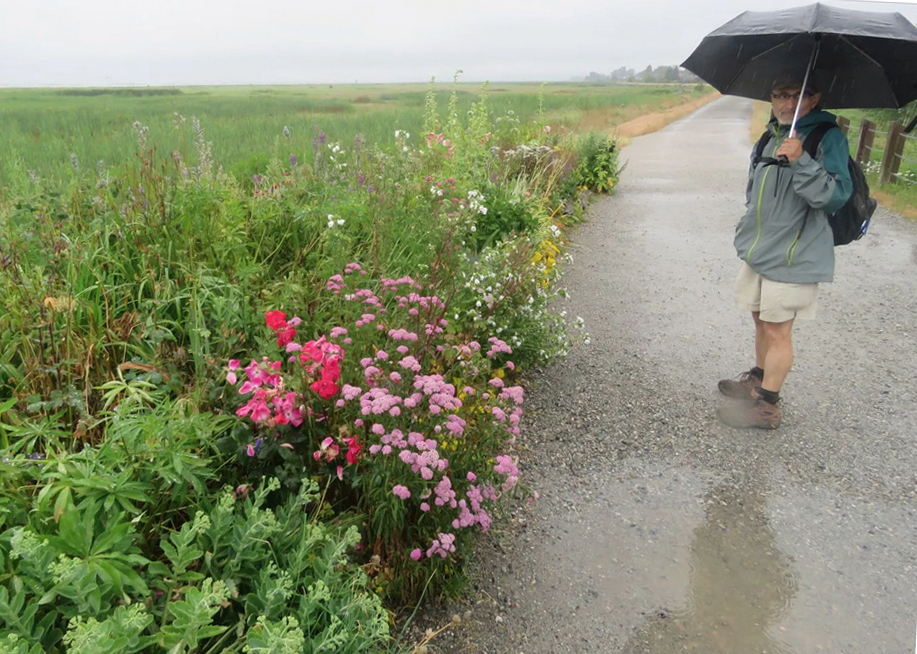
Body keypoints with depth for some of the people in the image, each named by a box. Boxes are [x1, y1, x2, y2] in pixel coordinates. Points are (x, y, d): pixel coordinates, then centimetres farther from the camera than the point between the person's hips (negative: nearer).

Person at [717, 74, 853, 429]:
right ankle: (758, 379, 38)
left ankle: (766, 407, 12)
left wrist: (801, 161, -33)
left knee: (777, 330, 1)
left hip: (793, 256, -7)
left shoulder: (828, 137, -11)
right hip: (759, 250, 7)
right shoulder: (770, 137, 10)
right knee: (762, 321, 19)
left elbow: (835, 197, -23)